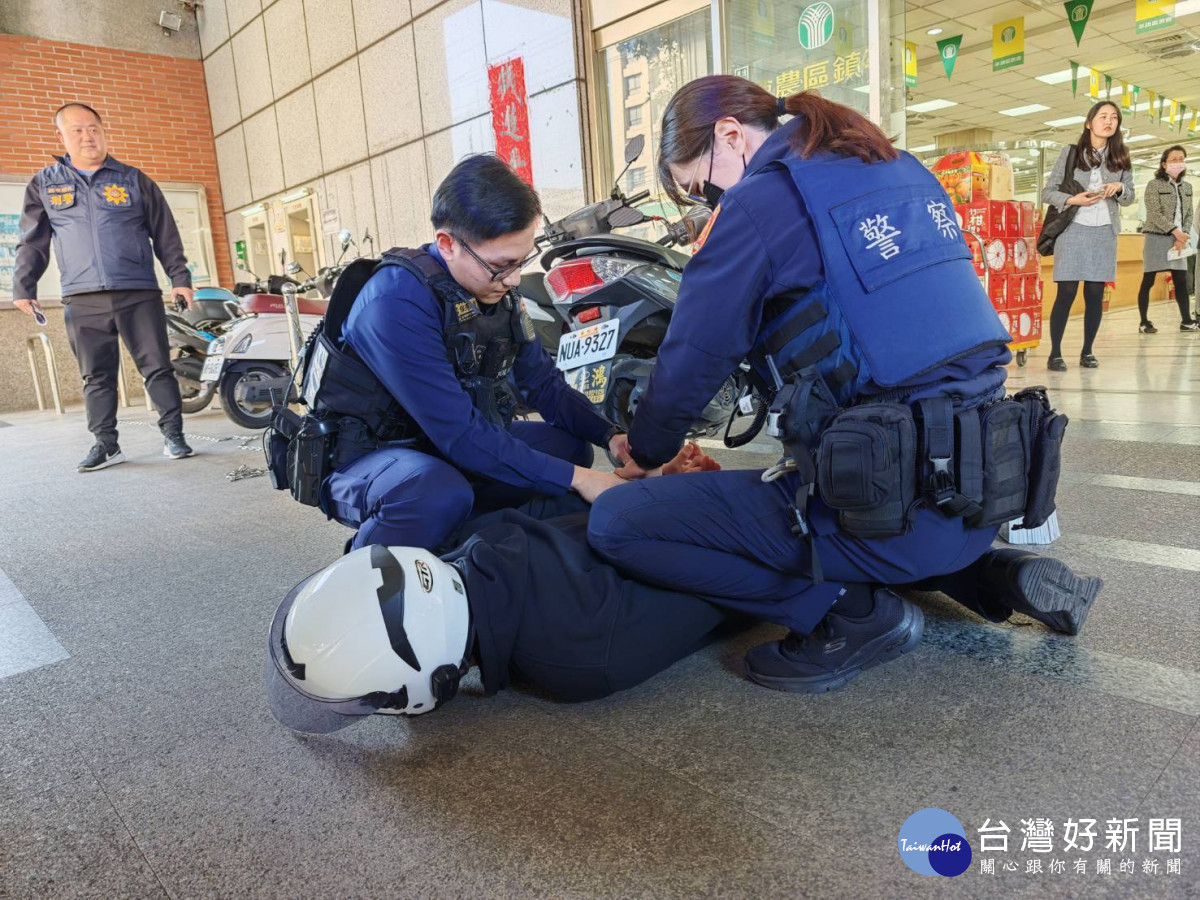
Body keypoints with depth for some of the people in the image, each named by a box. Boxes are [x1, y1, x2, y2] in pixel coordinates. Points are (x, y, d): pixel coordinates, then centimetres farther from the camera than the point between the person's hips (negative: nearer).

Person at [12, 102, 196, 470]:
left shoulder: (134, 180, 10)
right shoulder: (44, 184, 13)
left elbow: (165, 235, 9)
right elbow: (32, 243, 14)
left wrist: (180, 278, 2)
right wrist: (24, 288, 7)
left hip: (139, 293, -1)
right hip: (82, 300, 2)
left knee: (157, 368, -3)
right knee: (96, 377, 4)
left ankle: (173, 435, 5)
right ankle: (106, 444, 11)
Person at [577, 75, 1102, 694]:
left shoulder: (761, 200, -8)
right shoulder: (900, 170, 16)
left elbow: (691, 359, -6)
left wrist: (645, 452, 14)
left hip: (891, 508, -9)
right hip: (982, 489, 9)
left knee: (615, 523, -8)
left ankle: (853, 612, -4)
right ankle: (986, 569, 18)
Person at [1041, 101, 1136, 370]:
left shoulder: (1120, 158, 13)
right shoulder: (1070, 153, 4)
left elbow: (1130, 197, 16)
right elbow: (1047, 192, 2)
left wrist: (1119, 188, -6)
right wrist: (1072, 200, -15)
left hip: (1104, 233, 3)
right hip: (1073, 229, -3)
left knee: (1095, 294, 2)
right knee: (1067, 292, -9)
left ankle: (1087, 351, 12)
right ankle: (1055, 353, -3)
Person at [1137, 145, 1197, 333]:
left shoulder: (1187, 187, 13)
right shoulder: (1154, 185, -4)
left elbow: (1189, 215, 10)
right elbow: (1155, 214, -12)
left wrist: (1182, 237, -6)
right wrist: (1175, 231, -19)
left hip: (1178, 240, 6)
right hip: (1156, 238, -5)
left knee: (1182, 281, 4)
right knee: (1148, 281, -3)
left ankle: (1186, 320, 8)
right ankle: (1144, 323, 1)